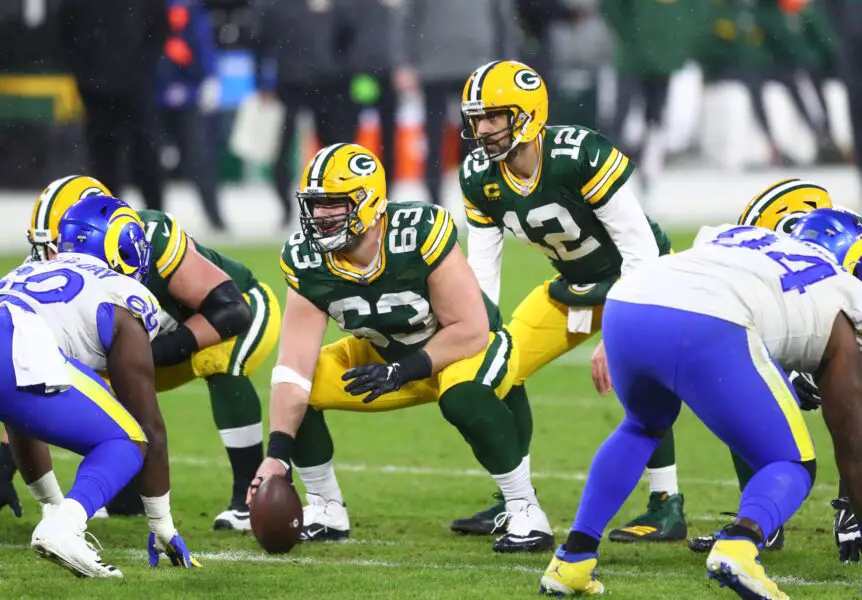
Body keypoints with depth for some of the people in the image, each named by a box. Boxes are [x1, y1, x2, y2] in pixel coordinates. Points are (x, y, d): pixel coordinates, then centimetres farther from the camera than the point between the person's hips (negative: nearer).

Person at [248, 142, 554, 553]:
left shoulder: (419, 234, -33)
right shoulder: (307, 260, -19)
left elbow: (471, 330, -28)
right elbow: (295, 364, -21)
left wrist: (403, 371, -32)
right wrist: (277, 453, -30)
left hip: (470, 348, -5)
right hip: (389, 354, 5)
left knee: (463, 396, -38)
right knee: (298, 394, -13)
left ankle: (526, 513, -21)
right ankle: (326, 510, 8)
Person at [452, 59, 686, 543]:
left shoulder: (581, 157, -34)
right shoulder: (481, 177, -13)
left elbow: (641, 250, -31)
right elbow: (481, 272, -3)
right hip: (575, 284, 7)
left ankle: (667, 507, -17)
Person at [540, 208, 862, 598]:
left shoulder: (735, 235, 38)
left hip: (623, 307, 5)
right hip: (706, 329, -5)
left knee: (643, 427, 37)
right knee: (793, 466, 13)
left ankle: (573, 559, 29)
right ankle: (739, 546, -18)